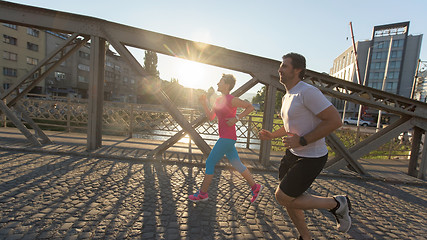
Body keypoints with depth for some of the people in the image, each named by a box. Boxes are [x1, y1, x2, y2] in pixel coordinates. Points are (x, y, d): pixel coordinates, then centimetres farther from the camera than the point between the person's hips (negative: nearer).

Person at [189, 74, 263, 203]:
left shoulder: (231, 99, -13)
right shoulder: (218, 100, 13)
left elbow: (250, 107, -9)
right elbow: (211, 117, 14)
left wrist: (236, 118, -16)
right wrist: (204, 104, 4)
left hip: (227, 138, -9)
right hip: (225, 138, 9)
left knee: (210, 163, -1)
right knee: (237, 164, 16)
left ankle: (202, 193, 15)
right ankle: (255, 187, 29)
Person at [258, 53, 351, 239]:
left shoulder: (307, 92, -20)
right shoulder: (287, 97, 10)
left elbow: (335, 120, -23)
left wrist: (302, 141, -25)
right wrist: (271, 135, 7)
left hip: (310, 158, -9)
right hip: (292, 153, 9)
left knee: (283, 198, -3)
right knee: (287, 198, 15)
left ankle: (336, 204, 15)